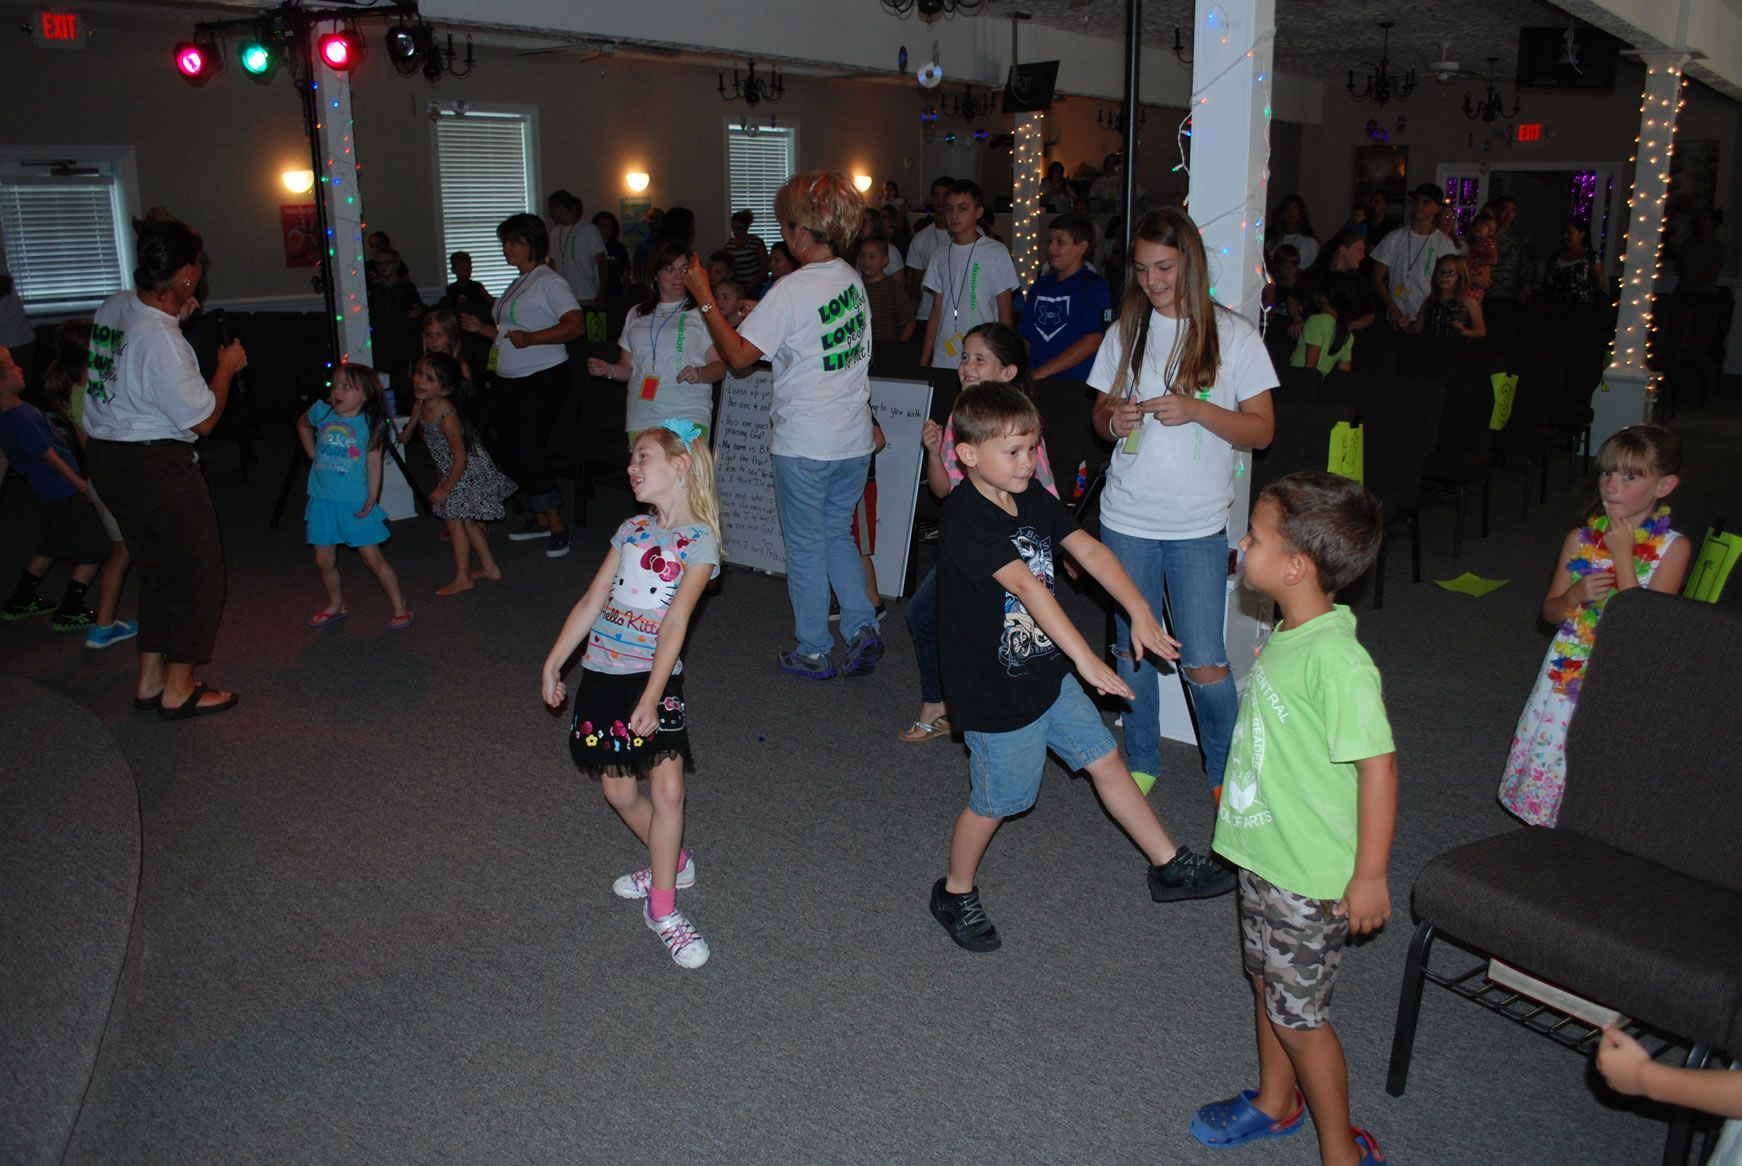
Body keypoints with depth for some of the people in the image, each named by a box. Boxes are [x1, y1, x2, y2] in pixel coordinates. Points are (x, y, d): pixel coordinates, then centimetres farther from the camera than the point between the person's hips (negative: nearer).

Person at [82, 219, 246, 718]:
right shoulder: (161, 341, -24)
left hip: (107, 456, 9)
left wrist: (174, 316, 14)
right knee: (198, 568, 5)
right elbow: (204, 418, -16)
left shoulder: (114, 307, 2)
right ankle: (178, 690, 12)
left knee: (157, 568, 20)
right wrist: (227, 367, -2)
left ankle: (150, 680, 28)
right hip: (155, 465, -9)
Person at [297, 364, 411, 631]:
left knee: (373, 559, -3)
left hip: (356, 504, -5)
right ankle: (336, 606, 34)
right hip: (322, 501, 5)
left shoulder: (371, 424, -10)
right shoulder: (322, 411, 0)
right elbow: (303, 424, 23)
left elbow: (374, 462, -10)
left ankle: (401, 608, 8)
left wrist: (372, 497, -16)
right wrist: (312, 455, 14)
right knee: (324, 561, 13)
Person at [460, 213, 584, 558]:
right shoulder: (519, 284, 18)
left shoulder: (549, 282, -10)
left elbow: (576, 325, -23)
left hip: (542, 379, -9)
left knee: (526, 449, -13)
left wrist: (531, 338, -31)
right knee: (515, 449, 10)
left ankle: (557, 524, -2)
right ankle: (540, 519, 22)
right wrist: (481, 328, 11)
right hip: (510, 381, 9)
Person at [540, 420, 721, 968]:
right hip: (602, 672, 5)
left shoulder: (700, 542, -8)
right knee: (619, 791, 9)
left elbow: (674, 624, -16)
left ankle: (662, 908, 4)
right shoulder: (632, 529, 8)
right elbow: (592, 601, 10)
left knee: (667, 790, -10)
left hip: (657, 680, -5)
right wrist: (553, 662, 9)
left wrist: (651, 699, -21)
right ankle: (672, 863, 33)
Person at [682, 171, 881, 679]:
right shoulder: (851, 279, 4)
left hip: (804, 445, -6)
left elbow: (739, 355, -17)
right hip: (854, 439, 7)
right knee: (837, 534, 22)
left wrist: (704, 299, -9)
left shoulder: (791, 291, -18)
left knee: (805, 547, 8)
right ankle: (861, 626, 10)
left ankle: (813, 652, 18)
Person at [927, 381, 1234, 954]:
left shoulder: (1032, 500, 1)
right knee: (994, 801, 8)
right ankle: (955, 894, 32)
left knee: (1106, 759, 15)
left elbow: (1089, 550, -4)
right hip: (995, 693, -8)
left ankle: (1169, 866, 31)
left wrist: (1140, 613, -14)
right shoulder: (966, 520, -26)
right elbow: (1027, 586, -34)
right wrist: (1086, 657, -40)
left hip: (1047, 674, 8)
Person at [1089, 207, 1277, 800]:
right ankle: (1141, 763, 30)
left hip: (1199, 526, -3)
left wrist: (1197, 410, -19)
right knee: (1132, 649, 11)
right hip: (1127, 520, 3)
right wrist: (1114, 418, -10)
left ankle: (1227, 774, 19)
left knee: (1204, 663, -4)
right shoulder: (1126, 332, 6)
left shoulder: (1232, 334, -2)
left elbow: (1261, 430, -3)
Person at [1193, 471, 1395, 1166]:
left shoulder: (1337, 660, -28)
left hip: (1311, 874, -9)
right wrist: (1236, 790, 23)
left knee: (1298, 1012, 6)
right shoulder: (1288, 635, 0)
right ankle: (1276, 1103, 46)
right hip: (1263, 852, 9)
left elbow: (1378, 765, -26)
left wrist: (1370, 876, -21)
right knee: (1267, 981, 24)